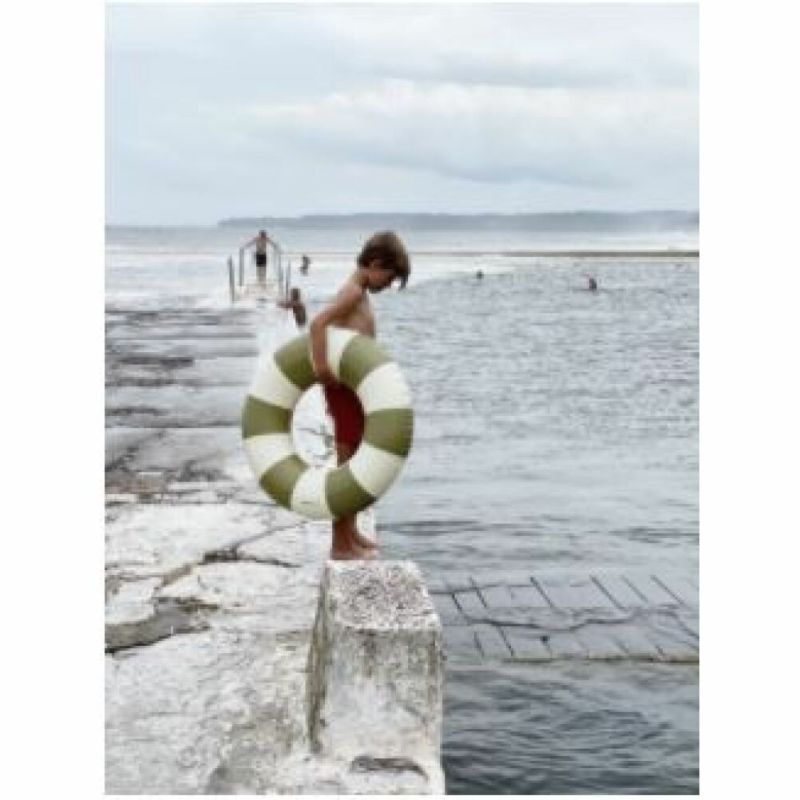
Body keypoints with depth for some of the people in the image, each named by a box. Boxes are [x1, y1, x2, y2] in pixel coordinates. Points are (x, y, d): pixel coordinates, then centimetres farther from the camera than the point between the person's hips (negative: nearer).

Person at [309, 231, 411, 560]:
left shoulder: (360, 294, 13)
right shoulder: (353, 291, -15)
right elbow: (317, 324, -29)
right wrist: (321, 367, -32)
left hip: (355, 388, 9)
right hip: (345, 389, -9)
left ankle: (349, 533, 29)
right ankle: (340, 544, 5)